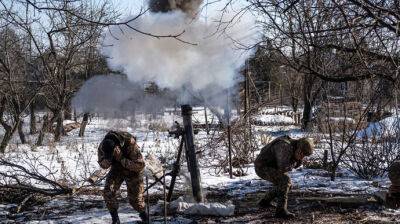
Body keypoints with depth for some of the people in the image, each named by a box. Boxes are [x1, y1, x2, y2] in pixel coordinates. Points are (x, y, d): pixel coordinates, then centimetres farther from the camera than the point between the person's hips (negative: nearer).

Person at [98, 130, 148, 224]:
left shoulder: (130, 144, -38)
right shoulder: (103, 146, -24)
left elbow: (140, 165, -35)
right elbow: (103, 165, -10)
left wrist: (121, 159, -42)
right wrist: (108, 159, -34)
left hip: (133, 170, -3)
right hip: (116, 169, 3)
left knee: (135, 198, 0)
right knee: (108, 192, -15)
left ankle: (143, 214, 30)